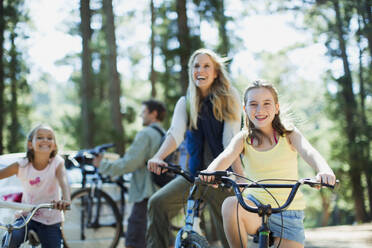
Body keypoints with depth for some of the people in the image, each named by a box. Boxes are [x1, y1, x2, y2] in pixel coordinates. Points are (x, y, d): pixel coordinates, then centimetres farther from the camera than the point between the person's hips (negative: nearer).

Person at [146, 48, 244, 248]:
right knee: (157, 203, -18)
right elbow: (176, 133, -12)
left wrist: (240, 176, -24)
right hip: (194, 173, 3)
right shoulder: (186, 103, 5)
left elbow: (231, 140, -11)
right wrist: (158, 157, -32)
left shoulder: (228, 99, -2)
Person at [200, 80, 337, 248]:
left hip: (289, 212, 0)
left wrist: (324, 171, -43)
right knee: (230, 204, -30)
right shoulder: (243, 138, 2)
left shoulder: (289, 135, 0)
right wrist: (210, 172, -42)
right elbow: (226, 156, -18)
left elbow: (309, 152, -20)